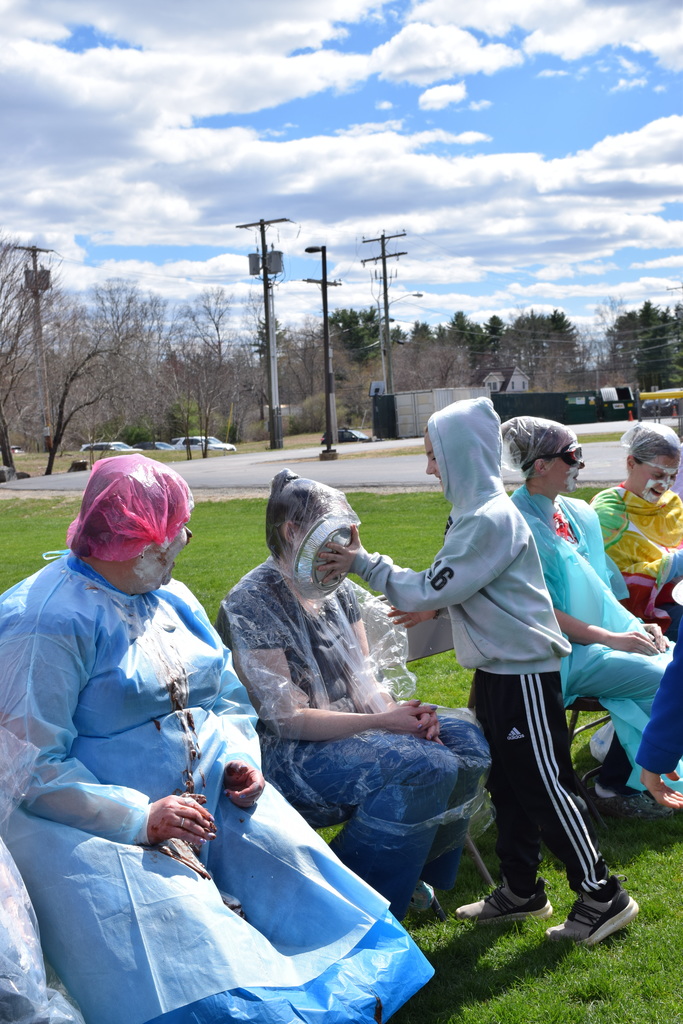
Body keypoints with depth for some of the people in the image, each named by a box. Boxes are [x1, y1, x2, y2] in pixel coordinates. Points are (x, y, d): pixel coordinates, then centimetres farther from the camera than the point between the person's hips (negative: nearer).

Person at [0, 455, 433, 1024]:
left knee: (299, 863, -12)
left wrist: (241, 756, 0)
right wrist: (138, 818, -25)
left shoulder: (171, 600, 13)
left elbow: (229, 696, 22)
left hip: (210, 796, 7)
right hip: (99, 821, -7)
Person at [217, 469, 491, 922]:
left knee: (466, 738, -8)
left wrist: (405, 714, -13)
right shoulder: (252, 604, -15)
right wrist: (382, 722, -22)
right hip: (287, 754, -8)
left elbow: (365, 679, 9)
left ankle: (415, 868, 6)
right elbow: (288, 718, -19)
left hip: (351, 728, 8)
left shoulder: (338, 590, 10)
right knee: (422, 767, -27)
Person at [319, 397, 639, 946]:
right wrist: (426, 610, 7)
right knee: (507, 784, 17)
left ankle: (602, 895, 10)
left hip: (524, 671, -10)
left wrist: (365, 563, -16)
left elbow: (434, 588, -21)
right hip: (498, 669, 10)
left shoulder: (492, 519, -22)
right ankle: (521, 890, 29)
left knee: (545, 786, -2)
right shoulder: (474, 513, 9)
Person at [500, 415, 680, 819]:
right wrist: (609, 638, -18)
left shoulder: (580, 513, 11)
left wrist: (637, 626, 4)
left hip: (605, 633, 8)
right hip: (564, 653, -8)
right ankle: (619, 787, -2)